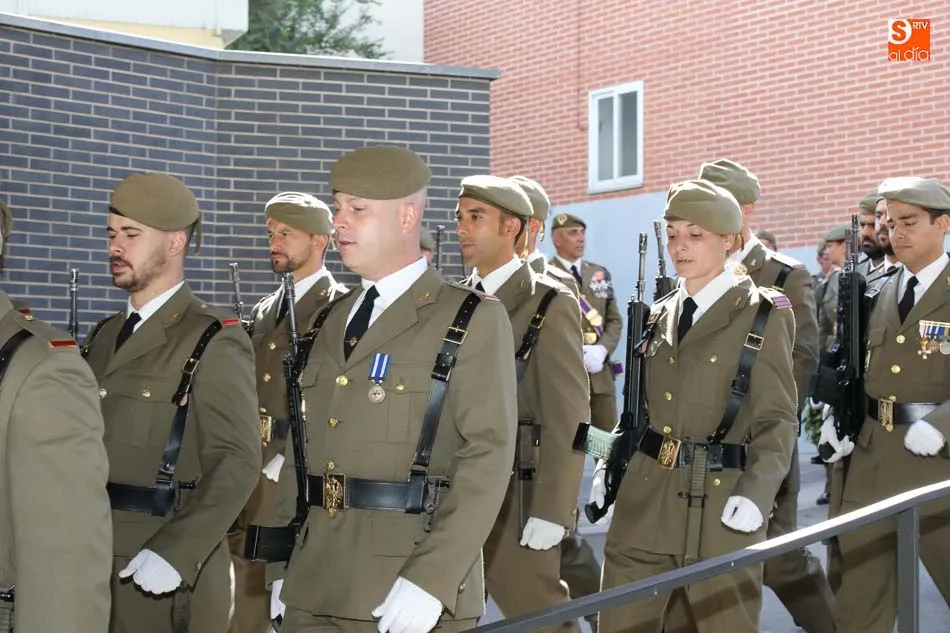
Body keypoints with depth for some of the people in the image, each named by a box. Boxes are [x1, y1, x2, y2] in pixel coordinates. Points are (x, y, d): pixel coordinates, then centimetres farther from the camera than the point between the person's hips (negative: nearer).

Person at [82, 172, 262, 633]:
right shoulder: (103, 337, 13)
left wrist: (174, 553, -24)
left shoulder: (213, 342, -8)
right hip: (88, 564, 6)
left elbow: (237, 463, -15)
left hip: (166, 573, -6)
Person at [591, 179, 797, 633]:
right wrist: (609, 468, 8)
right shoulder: (660, 315, 14)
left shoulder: (764, 316, -3)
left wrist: (756, 493, -20)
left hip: (721, 502, -5)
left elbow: (778, 419, -7)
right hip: (643, 496, 5)